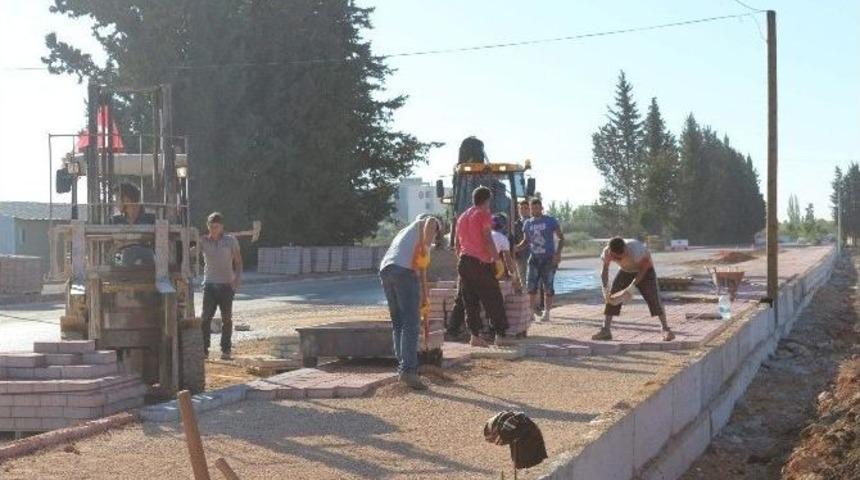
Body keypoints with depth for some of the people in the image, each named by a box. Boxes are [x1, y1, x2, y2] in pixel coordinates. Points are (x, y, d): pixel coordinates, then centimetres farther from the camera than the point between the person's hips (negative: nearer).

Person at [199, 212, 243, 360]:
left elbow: (238, 261, 5)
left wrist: (237, 278, -6)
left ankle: (226, 350, 9)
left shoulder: (231, 241, 1)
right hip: (209, 284, 1)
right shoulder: (203, 241, 4)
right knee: (206, 317, -5)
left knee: (226, 318, 3)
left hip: (226, 285, -1)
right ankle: (204, 349, 0)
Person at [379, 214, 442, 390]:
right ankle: (408, 369, -18)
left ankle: (402, 366, 13)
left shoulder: (404, 231, 38)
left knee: (398, 323, 14)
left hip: (385, 270, 7)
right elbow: (431, 221, -8)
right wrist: (424, 246, -14)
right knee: (411, 323, -10)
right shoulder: (424, 224, 18)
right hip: (404, 270, -7)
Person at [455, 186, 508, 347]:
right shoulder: (484, 215, -5)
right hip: (481, 263, -7)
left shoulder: (462, 217, 17)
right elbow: (487, 240, -15)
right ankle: (500, 335, -1)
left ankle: (475, 336, 4)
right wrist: (495, 257, -7)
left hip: (463, 262, 7)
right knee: (493, 300, 0)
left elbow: (457, 243, 20)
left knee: (470, 301, 7)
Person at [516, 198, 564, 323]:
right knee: (531, 287, -6)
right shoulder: (528, 223, 7)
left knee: (548, 287, 0)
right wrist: (515, 248, -3)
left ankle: (546, 313, 9)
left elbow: (561, 237, 1)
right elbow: (526, 241, 16)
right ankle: (532, 311, 3)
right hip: (534, 258, 3)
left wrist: (558, 252, -13)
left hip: (549, 259, -3)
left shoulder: (551, 221, -2)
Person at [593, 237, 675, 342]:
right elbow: (605, 271, -16)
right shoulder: (607, 252, -27)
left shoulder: (634, 249, -41)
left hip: (644, 267, -4)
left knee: (653, 297, -19)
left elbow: (644, 268, -29)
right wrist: (605, 288, -30)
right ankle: (606, 330, -3)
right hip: (626, 270, 5)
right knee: (611, 297, -7)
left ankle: (666, 330, -15)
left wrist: (632, 286, -34)